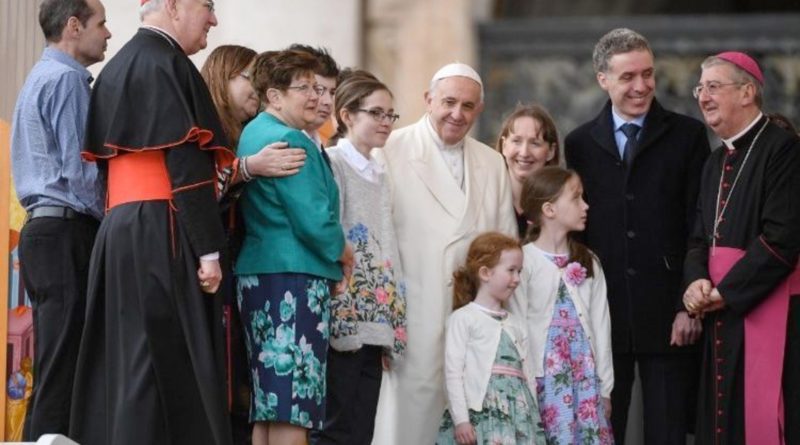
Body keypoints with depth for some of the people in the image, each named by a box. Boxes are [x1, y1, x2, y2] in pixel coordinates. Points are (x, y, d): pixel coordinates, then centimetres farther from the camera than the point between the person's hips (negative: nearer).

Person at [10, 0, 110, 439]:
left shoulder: (41, 77, 22)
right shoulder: (66, 79, -9)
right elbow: (79, 167, -15)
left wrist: (99, 222, 19)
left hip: (43, 228, 10)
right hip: (67, 232, -10)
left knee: (53, 366, 9)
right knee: (63, 369, -11)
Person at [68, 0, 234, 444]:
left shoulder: (117, 68, 19)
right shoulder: (163, 63, -10)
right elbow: (184, 162, -16)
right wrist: (208, 249, -17)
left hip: (120, 228, 9)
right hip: (162, 234, -9)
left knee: (126, 363, 9)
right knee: (168, 366, -9)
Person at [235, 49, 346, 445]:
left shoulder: (253, 134, 17)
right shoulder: (290, 141, -12)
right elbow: (314, 219, -17)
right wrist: (340, 250, 1)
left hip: (256, 274, 10)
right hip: (294, 278, -10)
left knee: (268, 404, 9)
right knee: (293, 403, -11)